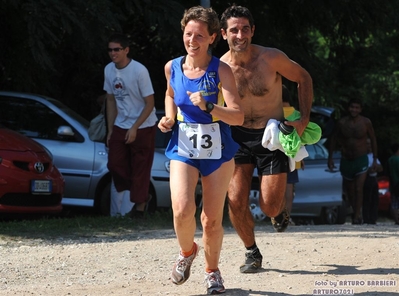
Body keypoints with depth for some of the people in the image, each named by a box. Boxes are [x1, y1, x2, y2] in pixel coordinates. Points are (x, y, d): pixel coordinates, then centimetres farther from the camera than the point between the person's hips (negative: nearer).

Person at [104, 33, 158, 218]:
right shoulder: (109, 70, 0)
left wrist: (135, 128, -19)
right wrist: (110, 130, 9)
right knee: (114, 164, 0)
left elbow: (149, 104, -14)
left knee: (140, 168, -3)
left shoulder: (139, 71, -18)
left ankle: (140, 205, 9)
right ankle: (140, 195, 16)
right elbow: (111, 100, 10)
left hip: (143, 127, -6)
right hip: (120, 126, 6)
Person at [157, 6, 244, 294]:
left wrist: (208, 107, -33)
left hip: (218, 152, -1)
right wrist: (169, 118, 6)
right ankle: (187, 251, 11)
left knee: (212, 220, 5)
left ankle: (212, 270, 32)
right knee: (183, 210, -21)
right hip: (183, 149, 1)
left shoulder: (221, 70, -12)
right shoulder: (172, 67, -1)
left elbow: (238, 117, -19)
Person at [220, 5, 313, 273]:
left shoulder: (272, 58, -15)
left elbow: (304, 78, 1)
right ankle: (252, 253, 13)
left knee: (269, 208, -8)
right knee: (236, 201, -11)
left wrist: (304, 119, -5)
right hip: (239, 137, 2)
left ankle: (281, 206, 32)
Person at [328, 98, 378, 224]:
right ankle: (356, 212, 28)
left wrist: (375, 159, 4)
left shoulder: (366, 122, -7)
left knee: (359, 189, -13)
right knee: (350, 190, 11)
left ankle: (357, 216, -11)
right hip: (346, 160, 2)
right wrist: (330, 157, 4)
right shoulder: (342, 123, -5)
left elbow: (373, 139, 4)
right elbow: (334, 139, 6)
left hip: (361, 160, -2)